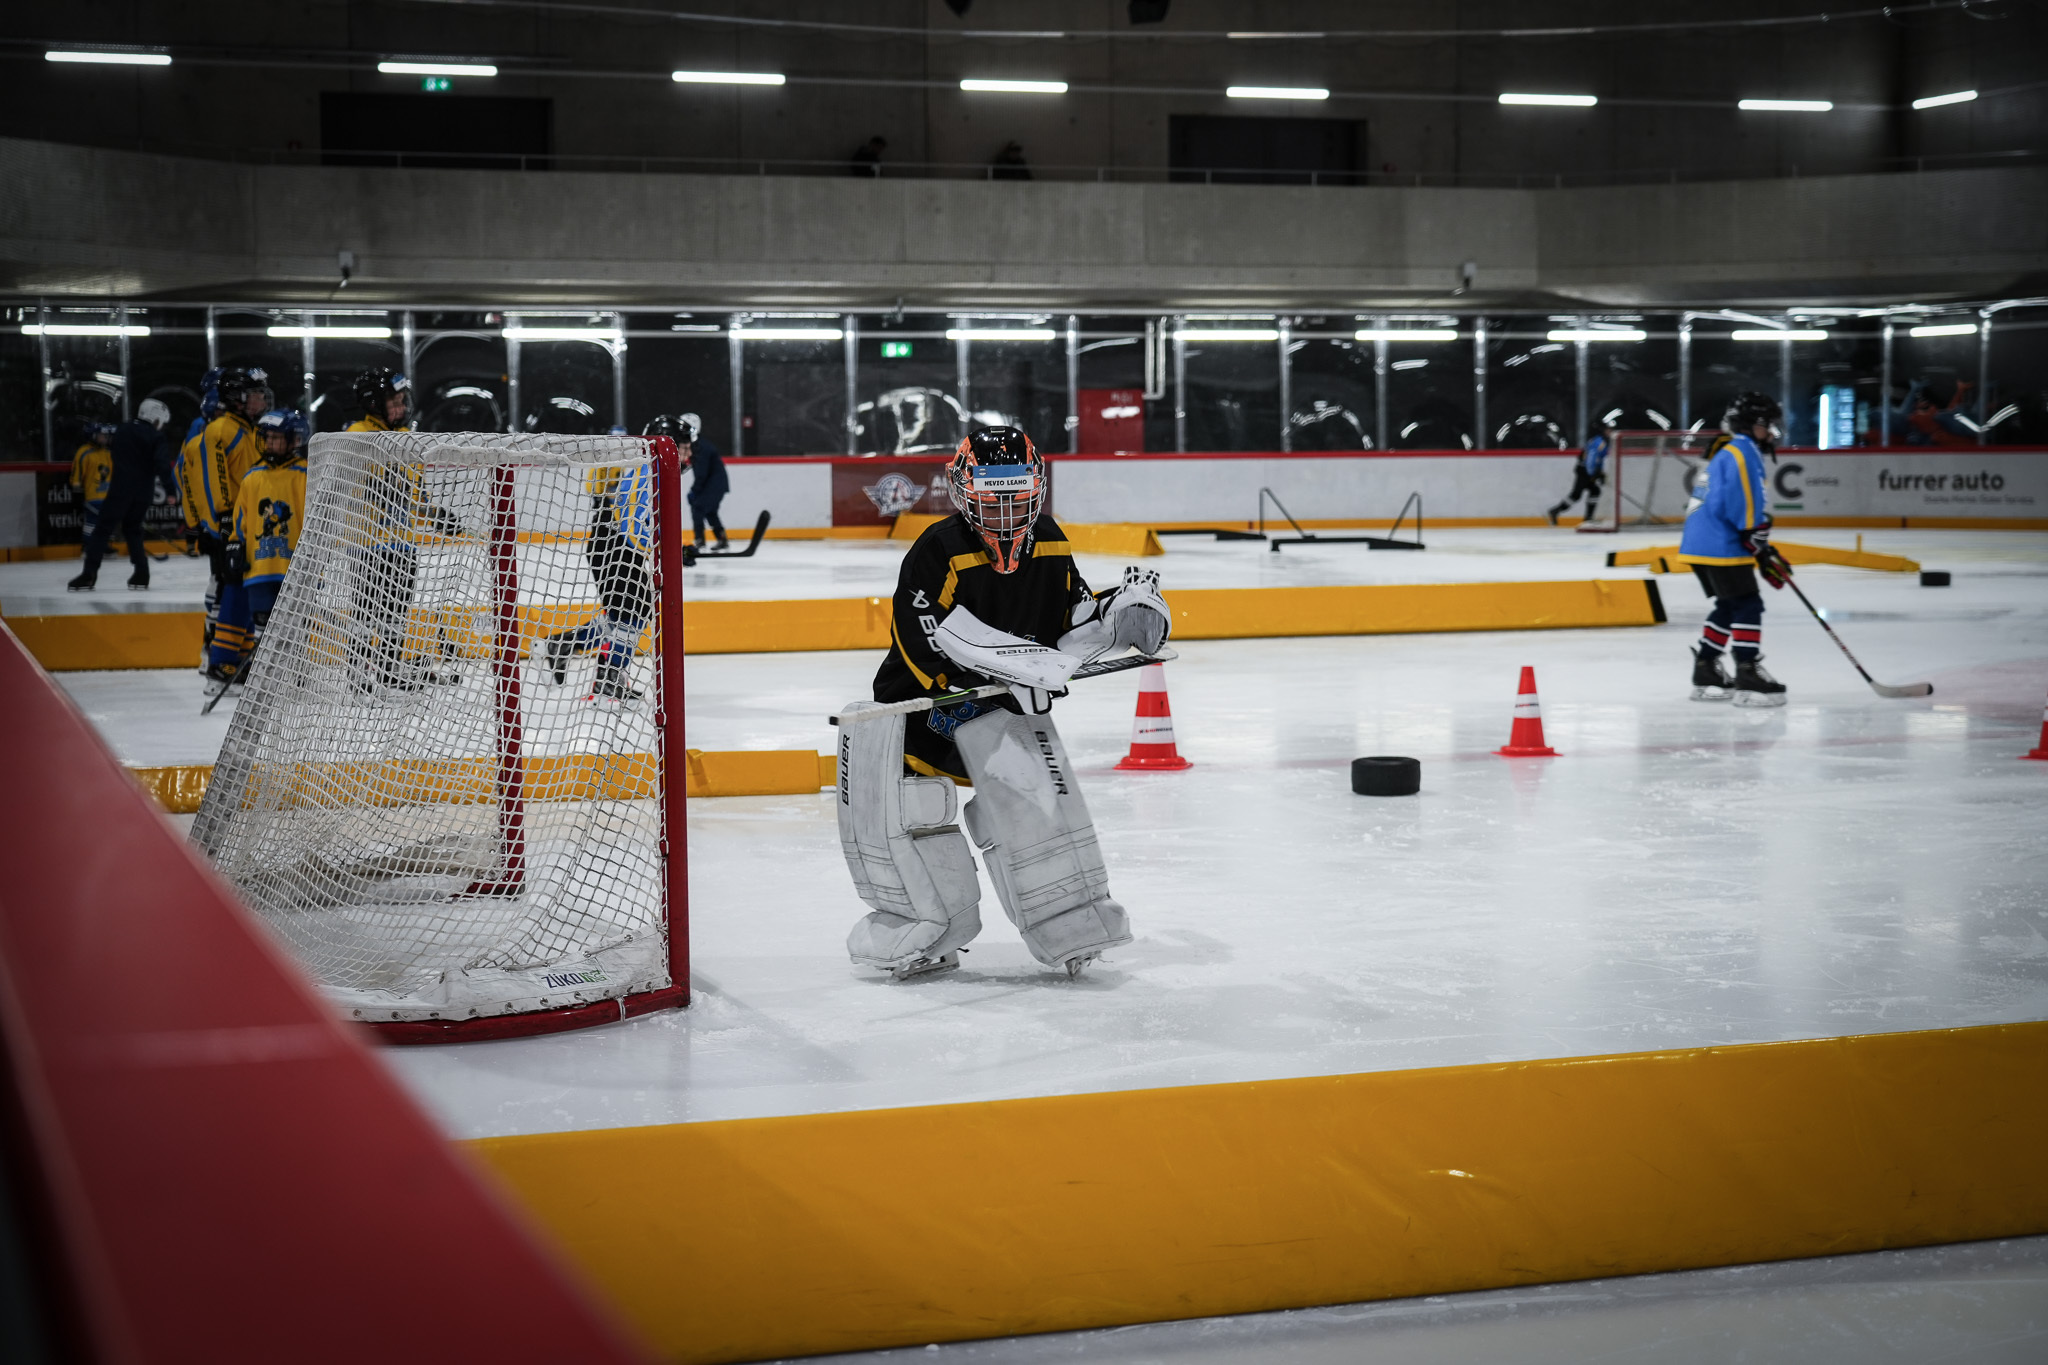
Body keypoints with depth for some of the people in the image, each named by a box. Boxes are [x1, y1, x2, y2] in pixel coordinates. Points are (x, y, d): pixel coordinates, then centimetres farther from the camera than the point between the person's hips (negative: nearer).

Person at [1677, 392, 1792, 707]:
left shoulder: (1727, 454, 24)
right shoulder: (1741, 452, -10)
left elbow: (1746, 508, 27)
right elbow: (1745, 508, -18)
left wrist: (1763, 551, 24)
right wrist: (1762, 551, -13)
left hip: (1701, 544, 10)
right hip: (1719, 547, -10)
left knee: (1729, 607, 18)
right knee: (1748, 605, -10)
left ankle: (1705, 670, 21)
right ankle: (1748, 676, -14)